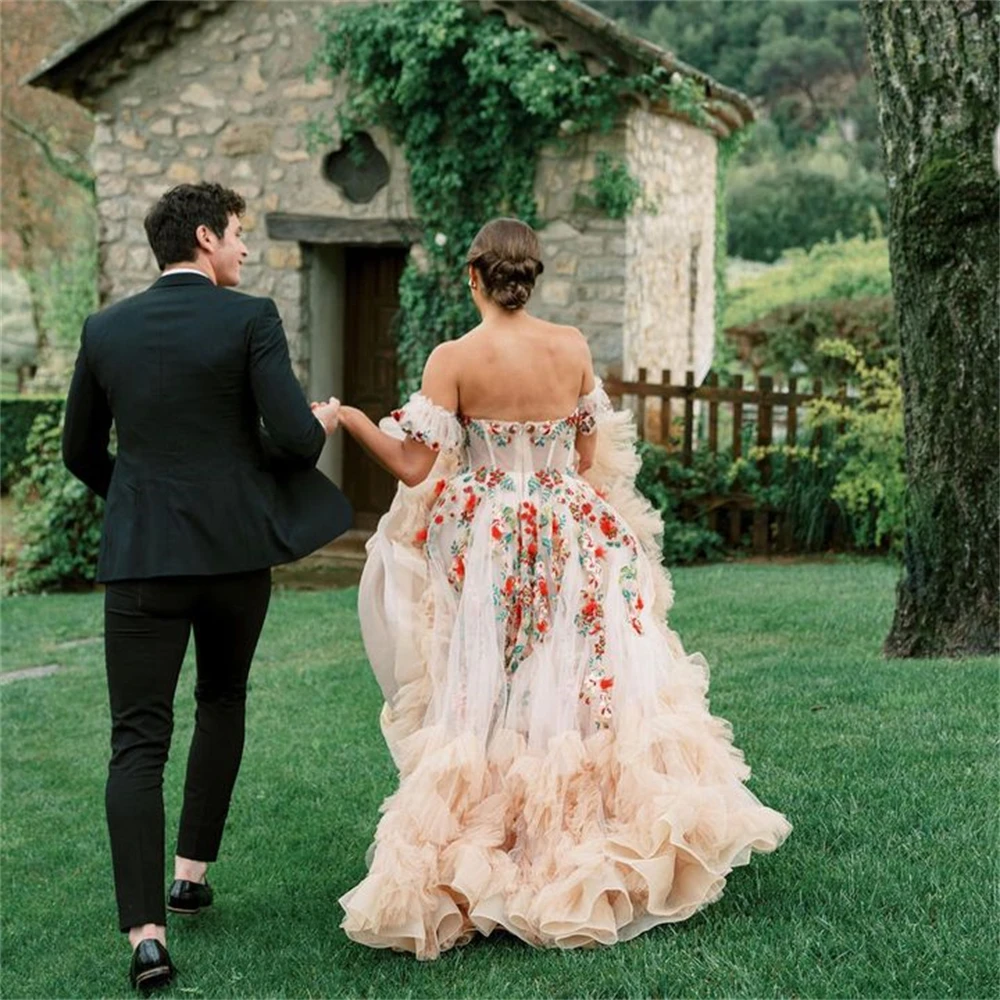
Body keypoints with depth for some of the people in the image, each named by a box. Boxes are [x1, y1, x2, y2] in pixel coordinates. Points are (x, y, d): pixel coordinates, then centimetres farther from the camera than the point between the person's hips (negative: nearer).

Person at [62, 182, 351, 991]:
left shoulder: (105, 329, 5)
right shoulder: (250, 318, -6)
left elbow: (80, 453, 14)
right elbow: (294, 438, -13)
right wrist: (324, 423, 10)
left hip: (140, 557, 1)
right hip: (237, 547, -1)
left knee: (139, 739, -1)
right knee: (223, 701, 24)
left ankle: (146, 931, -12)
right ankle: (193, 868, 26)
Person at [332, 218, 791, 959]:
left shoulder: (454, 359, -11)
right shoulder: (573, 348, -2)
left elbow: (413, 466, -12)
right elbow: (588, 458, 5)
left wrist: (351, 420, 1)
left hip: (487, 552, -2)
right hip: (570, 547, 3)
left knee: (482, 710, 4)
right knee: (578, 695, 12)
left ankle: (462, 876, 9)